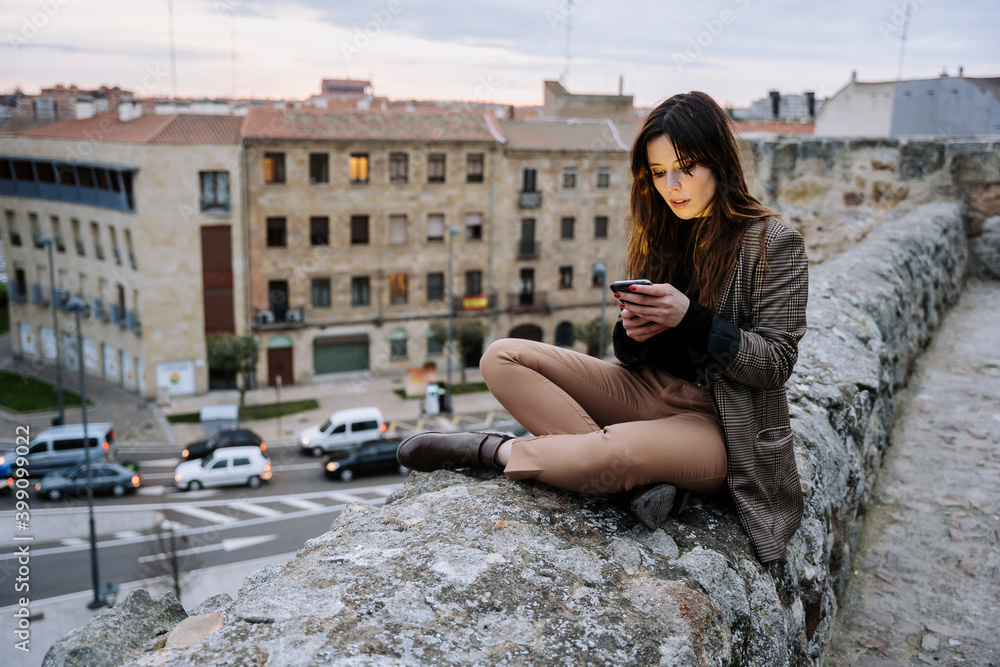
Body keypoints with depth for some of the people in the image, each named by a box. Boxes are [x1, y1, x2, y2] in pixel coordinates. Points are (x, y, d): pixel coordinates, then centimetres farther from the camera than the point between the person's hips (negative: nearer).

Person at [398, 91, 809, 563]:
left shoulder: (773, 244, -7)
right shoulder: (663, 235, 9)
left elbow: (776, 362, -10)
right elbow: (637, 357, 14)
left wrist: (690, 318, -23)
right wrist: (633, 332, -12)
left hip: (717, 425, -6)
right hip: (650, 392, 7)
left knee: (610, 453, -40)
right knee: (502, 357, -12)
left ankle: (494, 449, -9)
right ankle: (640, 481, -21)